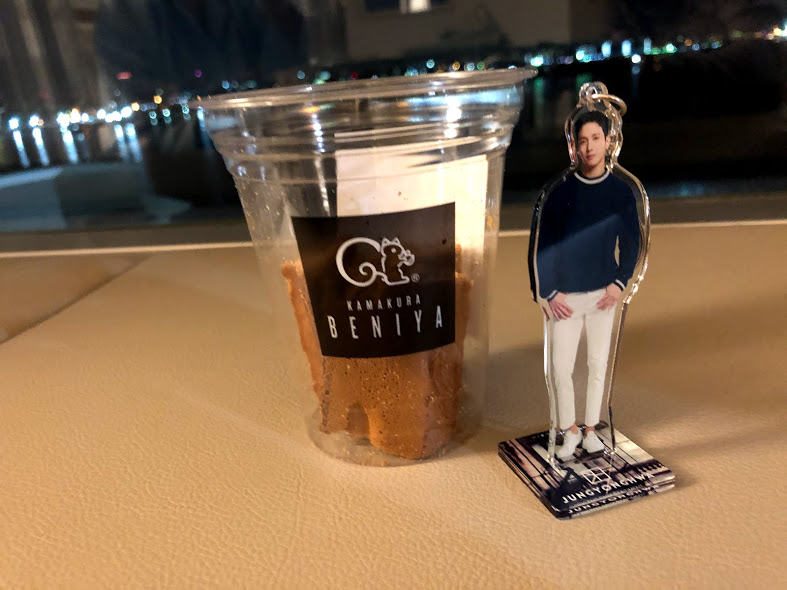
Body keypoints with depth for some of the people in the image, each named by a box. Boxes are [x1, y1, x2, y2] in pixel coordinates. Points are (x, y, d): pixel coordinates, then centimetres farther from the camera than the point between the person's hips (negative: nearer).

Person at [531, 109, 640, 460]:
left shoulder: (621, 192, 1)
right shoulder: (560, 192, -4)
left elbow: (631, 243, 8)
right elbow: (543, 246, -3)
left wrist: (619, 283, -5)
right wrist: (549, 293, -8)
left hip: (603, 295, 1)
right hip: (565, 297, -1)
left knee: (598, 365, 11)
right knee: (561, 368, 2)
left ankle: (591, 428, 29)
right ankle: (570, 431, 23)